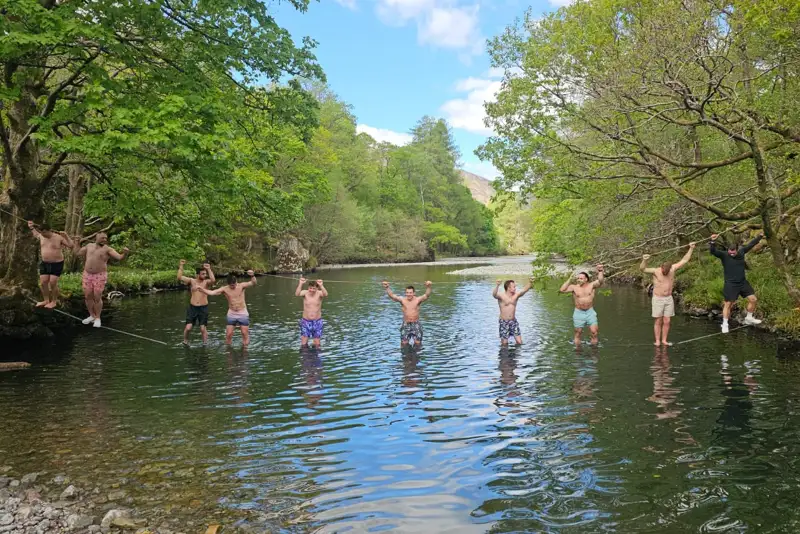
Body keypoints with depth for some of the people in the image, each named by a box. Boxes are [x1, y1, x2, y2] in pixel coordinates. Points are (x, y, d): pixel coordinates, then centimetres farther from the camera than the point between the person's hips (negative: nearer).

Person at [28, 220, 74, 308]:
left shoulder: (59, 237, -16)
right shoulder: (41, 236, 2)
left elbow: (72, 246, -17)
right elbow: (36, 234, 28)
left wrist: (66, 237, -27)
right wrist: (32, 227, 23)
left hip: (57, 264, -6)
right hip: (44, 263, 6)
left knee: (53, 283, -7)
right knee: (43, 282, 5)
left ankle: (54, 301, 8)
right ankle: (46, 300, 20)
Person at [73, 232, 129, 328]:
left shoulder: (107, 249, -7)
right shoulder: (89, 246, 8)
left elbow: (120, 258, -18)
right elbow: (78, 253, 19)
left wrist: (125, 253, -38)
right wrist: (76, 242, 17)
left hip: (100, 276, -4)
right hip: (87, 275, 5)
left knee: (97, 298, -4)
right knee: (88, 296, 8)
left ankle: (97, 318, 10)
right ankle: (92, 316, 24)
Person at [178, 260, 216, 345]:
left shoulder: (207, 282, -5)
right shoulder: (192, 281, 1)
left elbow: (213, 280, -27)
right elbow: (179, 277, -8)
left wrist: (209, 269, -28)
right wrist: (181, 266, -12)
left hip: (203, 308, -1)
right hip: (192, 307, 1)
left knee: (203, 328, 3)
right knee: (188, 327, -3)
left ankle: (205, 344, 16)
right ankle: (185, 341, 22)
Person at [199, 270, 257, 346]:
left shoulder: (241, 286, -10)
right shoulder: (224, 289, -6)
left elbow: (253, 283, -24)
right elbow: (212, 293, -16)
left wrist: (252, 276, -46)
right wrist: (203, 290, -36)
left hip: (243, 313, -2)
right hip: (231, 314, 2)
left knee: (245, 333, 1)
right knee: (228, 334, 3)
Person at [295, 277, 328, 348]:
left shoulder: (319, 293, -9)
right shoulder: (305, 292, -8)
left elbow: (326, 294, -33)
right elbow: (297, 294, -29)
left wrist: (321, 285, -48)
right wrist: (301, 284, -42)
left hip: (317, 322, 0)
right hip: (306, 321, 0)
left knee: (317, 344, 7)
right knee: (303, 344, 0)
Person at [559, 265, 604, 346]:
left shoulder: (591, 285, -1)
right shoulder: (574, 287, -3)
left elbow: (600, 281, -17)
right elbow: (562, 290, -13)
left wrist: (600, 271, -22)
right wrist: (569, 280, -11)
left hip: (590, 312, 0)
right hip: (578, 313, 0)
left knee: (594, 333, -3)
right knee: (578, 334, 8)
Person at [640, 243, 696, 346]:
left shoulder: (672, 269, -1)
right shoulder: (655, 271, -13)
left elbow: (684, 260, 6)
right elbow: (643, 269, -28)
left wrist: (691, 249, 4)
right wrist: (644, 260, -48)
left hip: (669, 299, 4)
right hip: (658, 299, -4)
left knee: (667, 321, 4)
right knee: (658, 321, 0)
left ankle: (664, 340, 11)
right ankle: (657, 341, 5)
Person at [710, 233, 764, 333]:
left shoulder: (741, 252, 1)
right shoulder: (724, 255, -13)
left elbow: (751, 244, 16)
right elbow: (712, 251, -27)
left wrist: (760, 236, 24)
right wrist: (713, 241, -44)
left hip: (743, 282, 5)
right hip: (730, 284, -5)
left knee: (753, 299, 8)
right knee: (728, 304, -3)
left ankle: (749, 318, 28)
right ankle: (725, 324, 6)